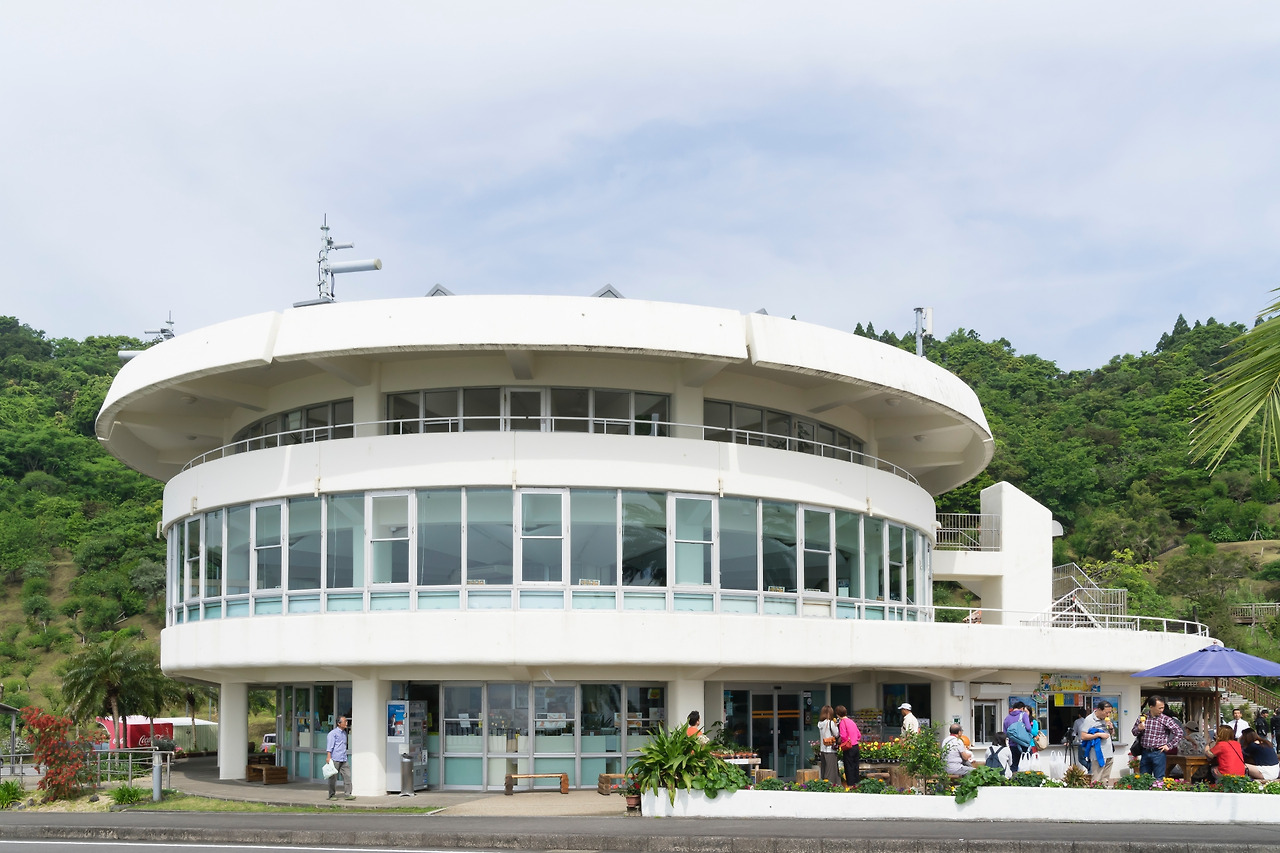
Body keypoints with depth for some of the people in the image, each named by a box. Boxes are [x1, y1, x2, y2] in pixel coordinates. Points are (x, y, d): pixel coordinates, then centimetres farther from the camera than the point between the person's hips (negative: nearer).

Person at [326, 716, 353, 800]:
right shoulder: (333, 733, -6)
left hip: (344, 759, 7)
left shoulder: (344, 733, 18)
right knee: (333, 777, 1)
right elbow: (330, 745, -13)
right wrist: (328, 756, -22)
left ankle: (347, 794, -1)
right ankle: (332, 795, 9)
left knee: (347, 776, -2)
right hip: (335, 759, -7)